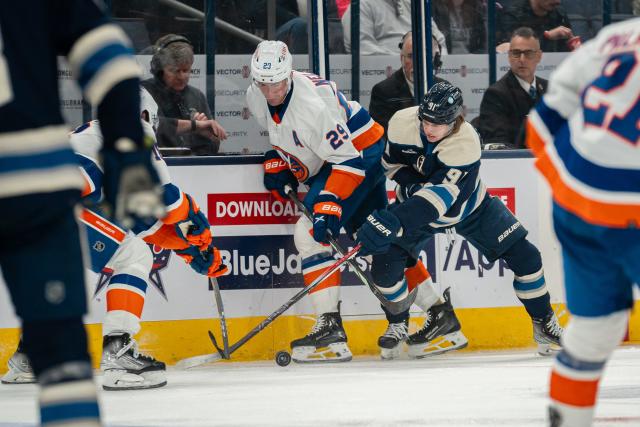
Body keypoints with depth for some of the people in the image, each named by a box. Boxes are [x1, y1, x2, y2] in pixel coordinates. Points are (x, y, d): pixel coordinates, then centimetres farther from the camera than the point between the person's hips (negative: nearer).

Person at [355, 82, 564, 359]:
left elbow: (439, 198, -46)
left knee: (523, 255, -10)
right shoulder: (402, 123, -26)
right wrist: (414, 184, -25)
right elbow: (393, 163, -4)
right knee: (385, 262, -18)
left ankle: (544, 323, 14)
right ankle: (440, 319, 2)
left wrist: (393, 222, -56)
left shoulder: (466, 144, -37)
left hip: (469, 208, -2)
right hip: (416, 203, 2)